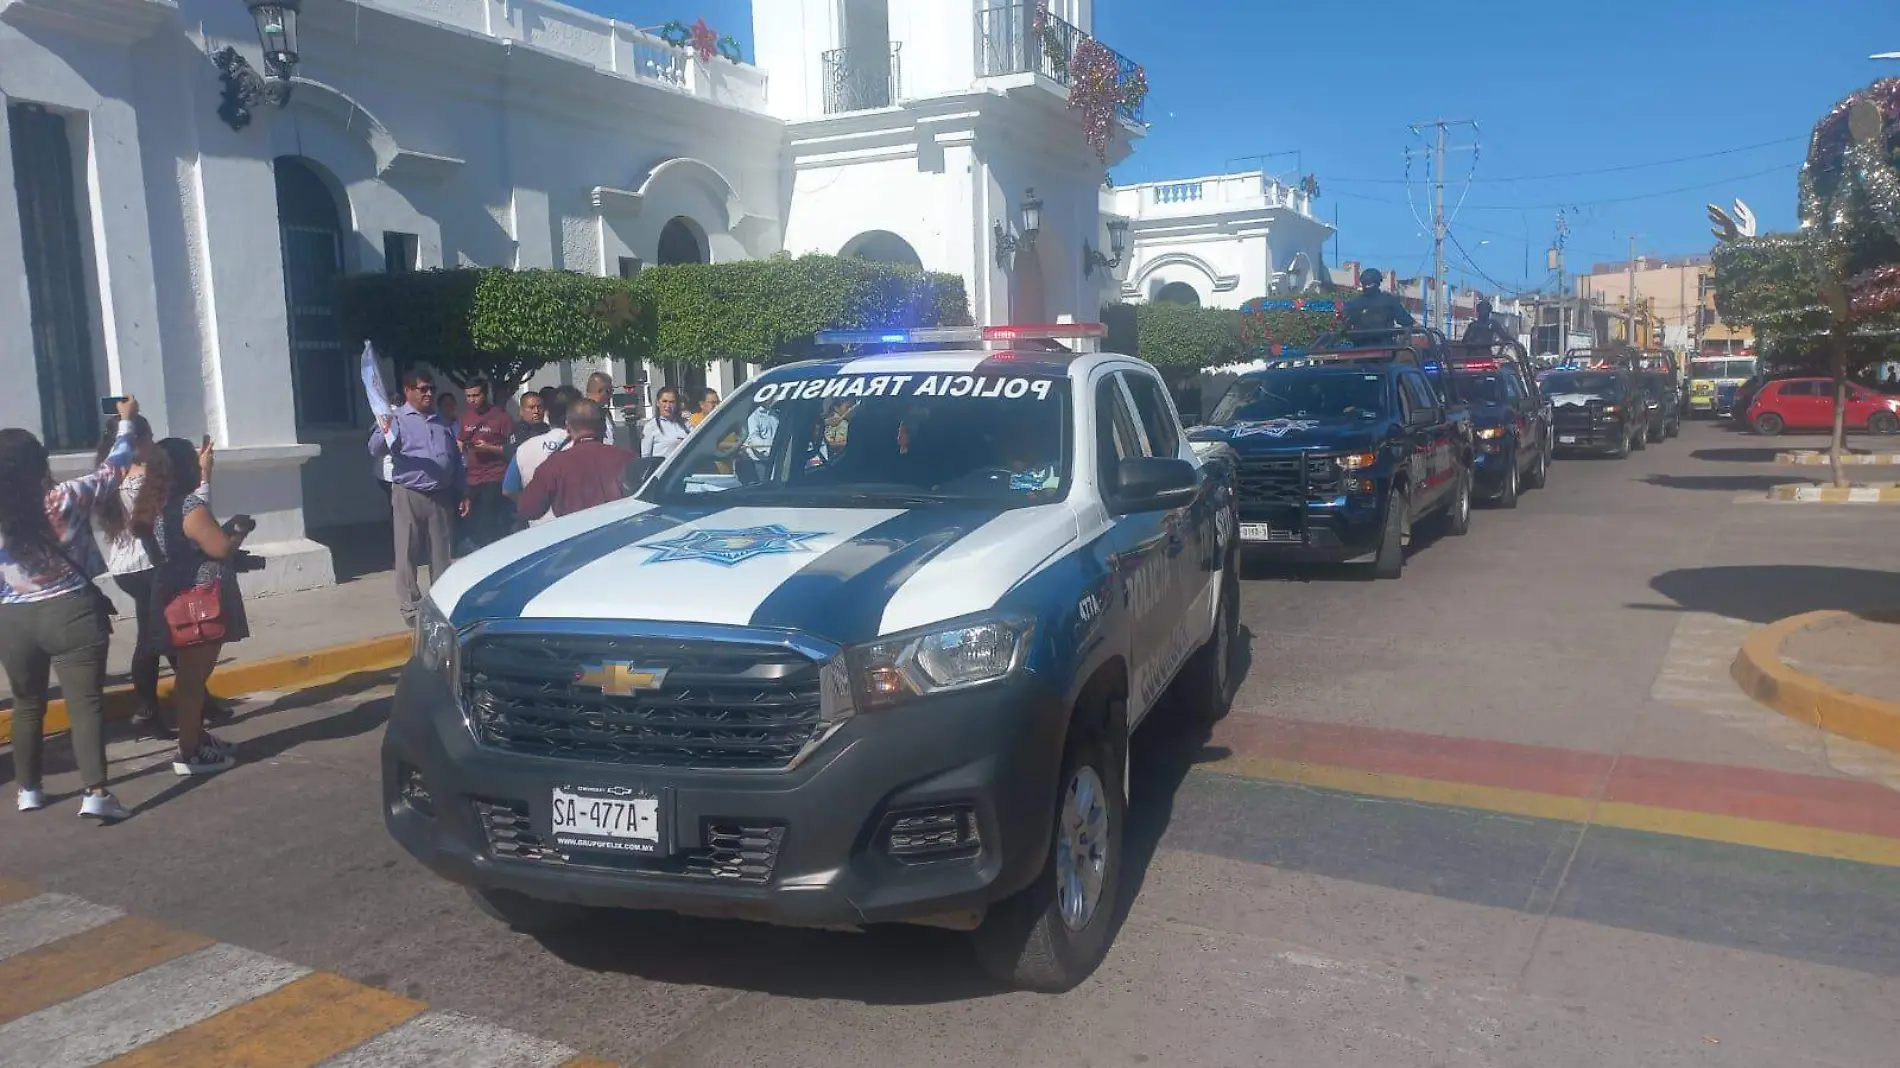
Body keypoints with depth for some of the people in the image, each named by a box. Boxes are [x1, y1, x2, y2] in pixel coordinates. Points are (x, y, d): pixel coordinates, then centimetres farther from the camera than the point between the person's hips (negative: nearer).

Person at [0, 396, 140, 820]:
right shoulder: (65, 500, -11)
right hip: (71, 614, -3)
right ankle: (95, 793, -13)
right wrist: (127, 422, 15)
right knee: (86, 703, -4)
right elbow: (114, 469, 3)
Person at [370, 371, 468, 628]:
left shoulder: (443, 422, 14)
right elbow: (376, 450, -17)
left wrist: (462, 494, 17)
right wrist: (385, 434, -38)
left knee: (441, 552, 10)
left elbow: (456, 459, 20)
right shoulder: (396, 419, -3)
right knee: (407, 553, -1)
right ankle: (410, 606, 6)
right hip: (409, 495, -5)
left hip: (442, 496, 5)